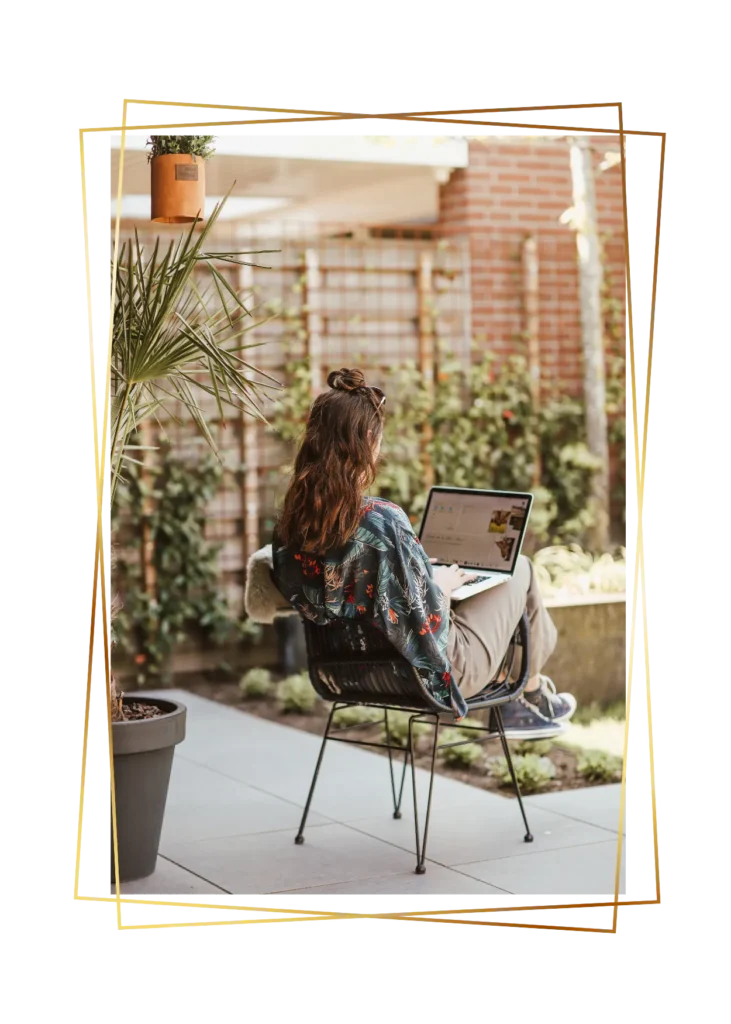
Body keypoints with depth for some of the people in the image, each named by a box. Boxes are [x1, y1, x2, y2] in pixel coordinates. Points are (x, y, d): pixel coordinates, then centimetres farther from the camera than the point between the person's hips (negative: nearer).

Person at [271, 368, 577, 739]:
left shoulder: (290, 523, -11)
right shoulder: (382, 521, -32)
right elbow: (427, 622, -27)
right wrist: (442, 584, -5)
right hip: (424, 676, -6)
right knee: (519, 569, 16)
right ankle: (531, 696, 38)